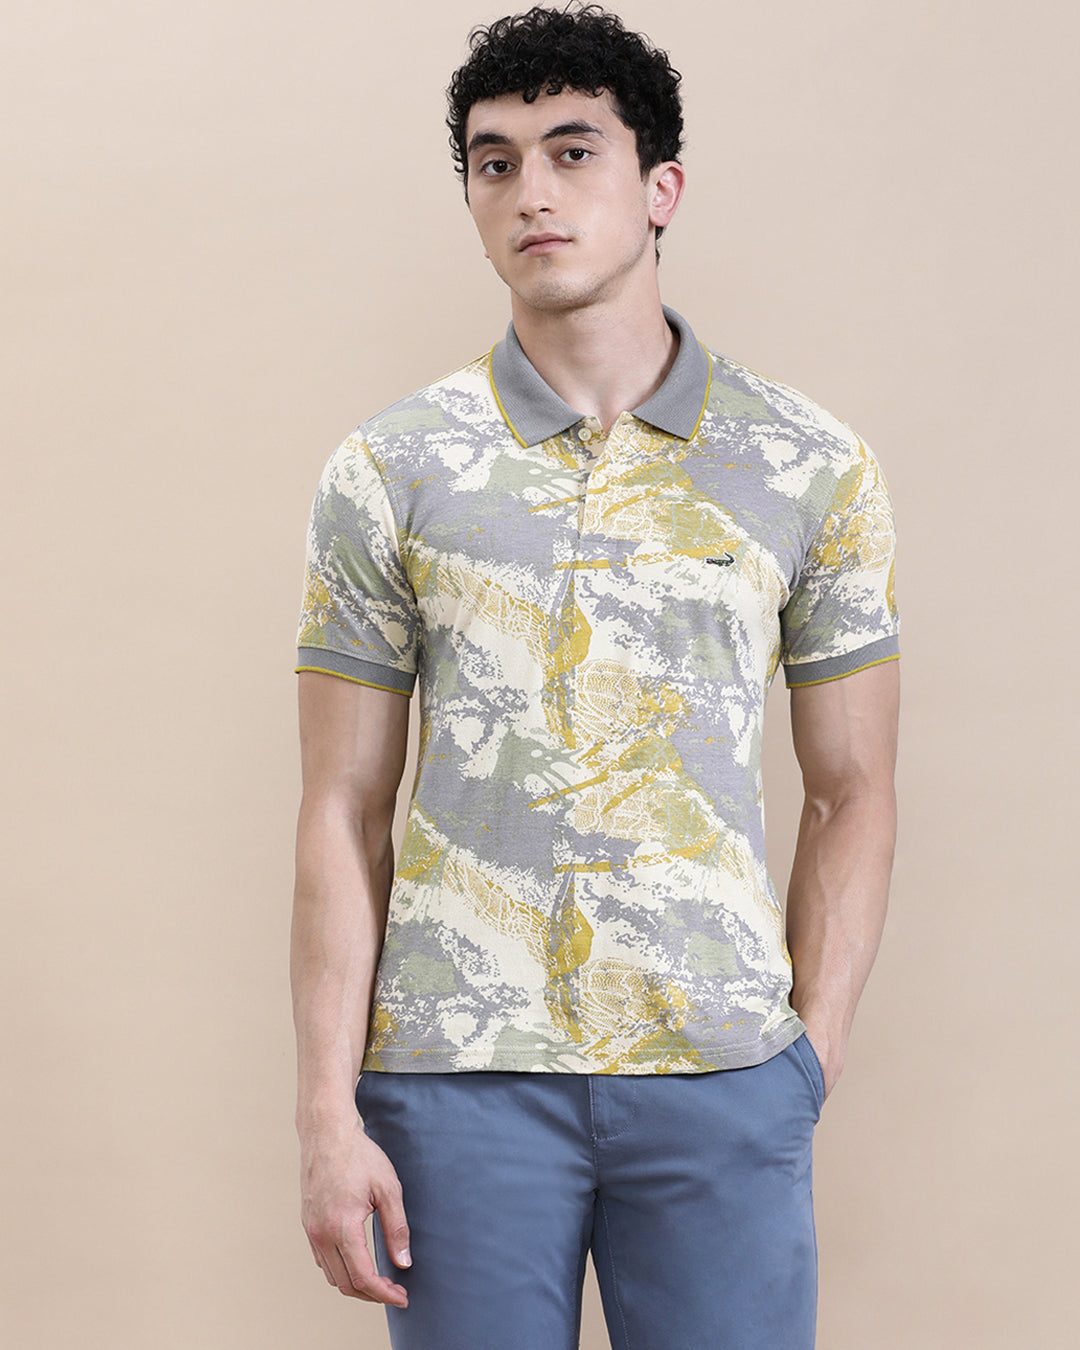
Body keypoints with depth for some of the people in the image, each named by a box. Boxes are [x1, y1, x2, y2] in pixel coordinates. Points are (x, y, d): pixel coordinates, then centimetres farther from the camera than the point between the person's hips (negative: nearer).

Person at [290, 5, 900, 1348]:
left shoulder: (812, 468, 4)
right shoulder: (387, 473, 3)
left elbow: (850, 792, 7)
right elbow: (343, 811, 3)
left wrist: (812, 1057, -1)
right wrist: (327, 1113, -2)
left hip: (722, 1080, 0)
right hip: (459, 1072, 0)